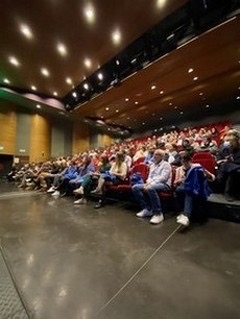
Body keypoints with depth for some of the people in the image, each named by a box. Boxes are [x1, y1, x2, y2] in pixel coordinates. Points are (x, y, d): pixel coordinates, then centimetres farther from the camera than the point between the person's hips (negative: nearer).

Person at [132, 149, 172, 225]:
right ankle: (147, 209, -9)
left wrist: (151, 184, -23)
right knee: (135, 187, -13)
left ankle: (158, 213, -27)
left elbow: (163, 177, -13)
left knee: (150, 188, -41)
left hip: (164, 184, -7)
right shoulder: (152, 165, 22)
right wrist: (148, 183, -7)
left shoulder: (166, 164, 0)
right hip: (151, 184, 7)